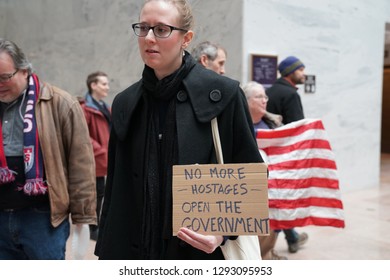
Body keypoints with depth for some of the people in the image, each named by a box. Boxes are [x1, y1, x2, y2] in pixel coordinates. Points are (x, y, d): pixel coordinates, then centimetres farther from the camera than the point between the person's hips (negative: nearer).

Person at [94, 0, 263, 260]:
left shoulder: (223, 94, -8)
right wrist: (107, 250, 7)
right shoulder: (125, 103, 4)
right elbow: (115, 188, 9)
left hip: (203, 249, -3)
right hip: (133, 249, 4)